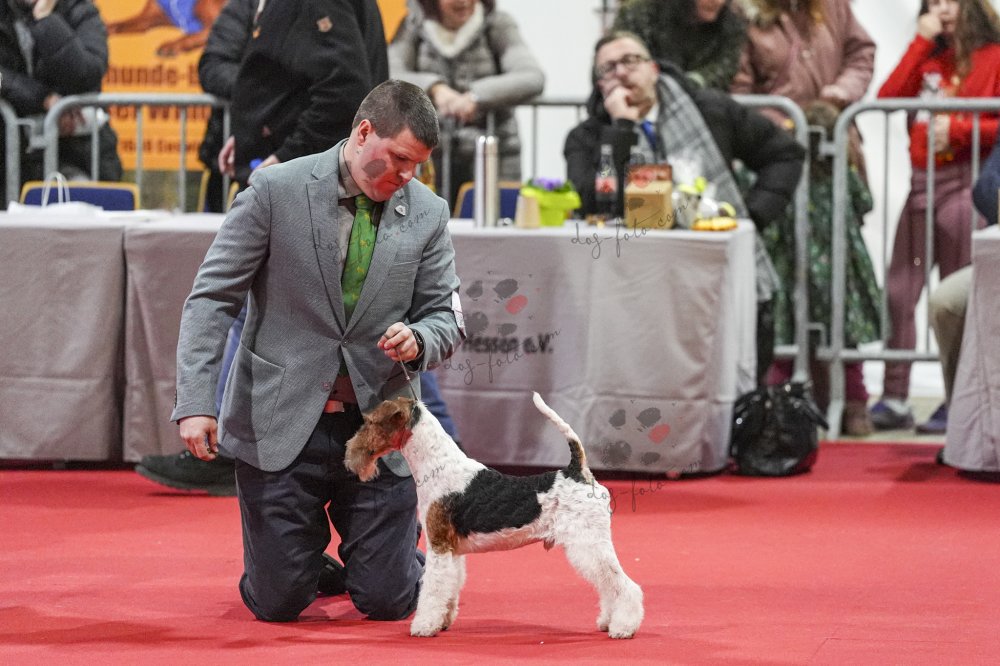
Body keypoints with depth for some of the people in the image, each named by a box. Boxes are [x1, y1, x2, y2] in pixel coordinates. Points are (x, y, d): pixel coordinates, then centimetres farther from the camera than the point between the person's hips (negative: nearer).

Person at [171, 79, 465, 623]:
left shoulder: (427, 214, 2)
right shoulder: (276, 191, -7)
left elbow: (445, 319, 7)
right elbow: (212, 298, -6)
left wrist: (417, 341, -19)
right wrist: (195, 402, -15)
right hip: (282, 424, -2)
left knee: (387, 601, -2)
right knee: (277, 603, -1)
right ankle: (306, 554, 35)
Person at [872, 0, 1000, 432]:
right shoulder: (930, 57, 17)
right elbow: (888, 97, 3)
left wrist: (957, 129, -13)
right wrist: (921, 42, 2)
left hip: (963, 182, -5)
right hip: (921, 185, 5)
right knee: (898, 293, 1)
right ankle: (895, 400, 4)